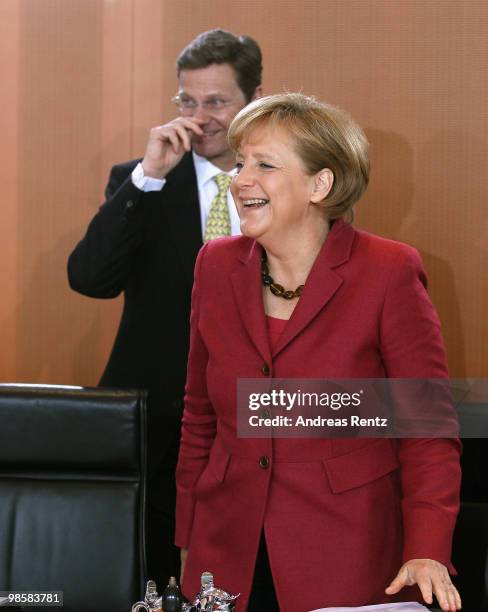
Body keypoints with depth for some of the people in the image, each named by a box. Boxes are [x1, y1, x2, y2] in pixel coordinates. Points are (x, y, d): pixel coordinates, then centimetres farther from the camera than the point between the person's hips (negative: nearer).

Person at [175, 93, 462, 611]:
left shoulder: (389, 272, -10)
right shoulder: (218, 265, 3)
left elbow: (429, 431, -8)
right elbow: (200, 418, 11)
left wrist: (426, 552, -20)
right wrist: (189, 547, 10)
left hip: (349, 568, -4)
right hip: (229, 564, 4)